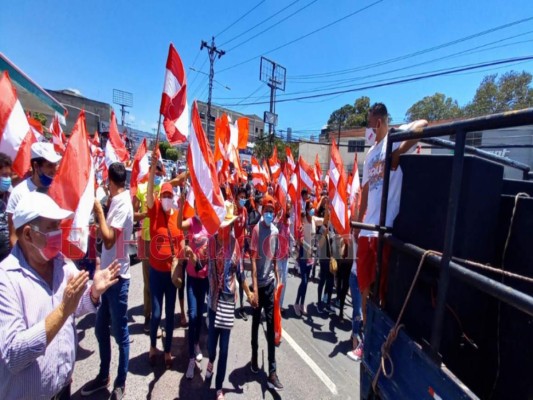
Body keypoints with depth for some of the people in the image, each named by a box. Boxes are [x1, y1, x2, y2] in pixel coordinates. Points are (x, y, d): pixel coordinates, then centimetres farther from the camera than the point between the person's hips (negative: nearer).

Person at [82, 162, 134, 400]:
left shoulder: (123, 203, -19)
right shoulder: (116, 201, 9)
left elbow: (109, 239, -25)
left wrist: (99, 211, -18)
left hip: (118, 275, -9)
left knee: (119, 331, 7)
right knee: (101, 329, 20)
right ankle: (103, 376, 39)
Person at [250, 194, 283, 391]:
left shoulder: (275, 231, 4)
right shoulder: (257, 229, -12)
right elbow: (253, 259, -15)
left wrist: (278, 279, 11)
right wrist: (254, 288, -19)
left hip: (271, 282, 4)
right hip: (259, 283, -4)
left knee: (272, 324, 5)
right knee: (256, 321, 14)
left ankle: (272, 372, 12)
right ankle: (254, 357, 38)